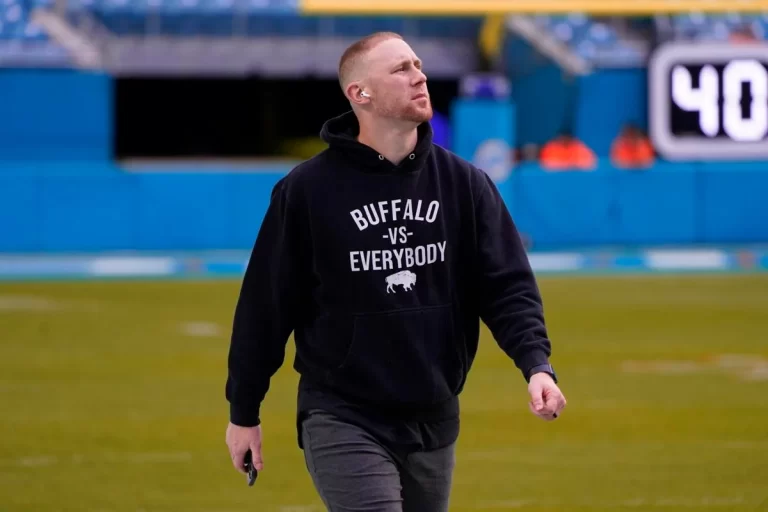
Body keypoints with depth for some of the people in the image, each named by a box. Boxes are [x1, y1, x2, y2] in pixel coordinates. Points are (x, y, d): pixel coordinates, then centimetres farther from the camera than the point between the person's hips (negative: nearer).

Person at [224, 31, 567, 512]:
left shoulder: (463, 182, 3)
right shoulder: (307, 189, -6)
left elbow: (507, 284, -2)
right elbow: (266, 303, -1)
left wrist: (536, 363, -20)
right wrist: (244, 412, 2)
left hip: (434, 422, 4)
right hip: (344, 421, -4)